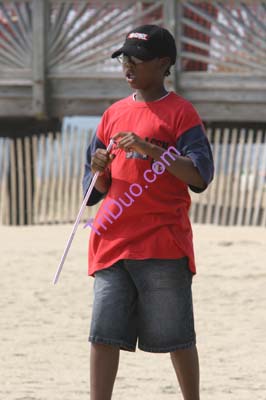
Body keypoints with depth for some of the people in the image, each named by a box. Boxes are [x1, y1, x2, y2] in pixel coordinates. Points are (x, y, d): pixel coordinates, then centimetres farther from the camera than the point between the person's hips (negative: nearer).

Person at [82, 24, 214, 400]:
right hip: (112, 241, 5)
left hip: (163, 244, -5)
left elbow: (200, 175, -13)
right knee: (104, 335, -3)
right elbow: (94, 190, 20)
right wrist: (99, 171, -3)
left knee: (177, 338, 1)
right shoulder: (114, 114, 16)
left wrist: (150, 149, -22)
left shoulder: (180, 112, -1)